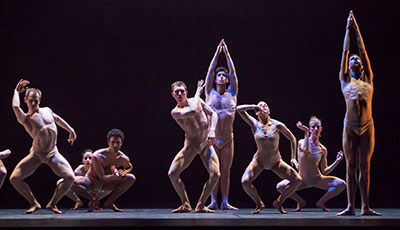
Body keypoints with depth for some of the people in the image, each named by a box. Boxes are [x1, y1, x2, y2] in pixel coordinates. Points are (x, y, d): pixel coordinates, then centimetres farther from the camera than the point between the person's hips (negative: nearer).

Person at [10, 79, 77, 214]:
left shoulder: (47, 111, 5)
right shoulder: (25, 119, -9)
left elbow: (58, 119, 25)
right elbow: (15, 106, -28)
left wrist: (71, 130, 28)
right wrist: (17, 91, -13)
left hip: (53, 153, 3)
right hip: (36, 154, -2)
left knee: (70, 177, -14)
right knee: (14, 178, -15)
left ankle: (52, 204, 4)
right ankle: (34, 203, 5)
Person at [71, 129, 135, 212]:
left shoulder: (123, 158, -13)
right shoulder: (97, 156, -27)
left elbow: (129, 167, 11)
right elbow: (102, 178, -27)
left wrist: (123, 173, -12)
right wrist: (115, 176, -46)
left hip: (106, 184, 4)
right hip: (92, 182, -4)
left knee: (131, 178, -12)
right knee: (73, 183, -35)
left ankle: (109, 202, -6)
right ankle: (93, 199, -9)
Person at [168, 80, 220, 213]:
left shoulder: (197, 101, -2)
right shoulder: (175, 112, -13)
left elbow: (213, 114, 1)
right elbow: (193, 111, -30)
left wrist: (212, 131, -16)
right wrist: (198, 92, -18)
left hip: (206, 143, 1)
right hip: (191, 145, -1)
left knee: (215, 174, -16)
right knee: (172, 174, -15)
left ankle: (200, 206, 0)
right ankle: (185, 205, 4)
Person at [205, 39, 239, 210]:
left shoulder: (232, 93, 9)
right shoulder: (210, 92, 7)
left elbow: (233, 71, 7)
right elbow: (210, 70, 5)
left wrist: (227, 53, 9)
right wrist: (217, 52, 8)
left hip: (227, 138, 1)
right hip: (212, 137, -1)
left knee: (226, 170, 2)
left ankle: (225, 202, 4)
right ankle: (213, 201, 1)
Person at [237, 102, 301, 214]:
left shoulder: (277, 125, -11)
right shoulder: (254, 124, -10)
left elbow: (292, 138, 1)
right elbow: (239, 109, -18)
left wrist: (293, 158, -4)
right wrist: (254, 106, -15)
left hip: (276, 161, 1)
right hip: (259, 160, -1)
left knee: (297, 180, -12)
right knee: (245, 181, -25)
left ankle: (279, 202, 9)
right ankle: (259, 203, 4)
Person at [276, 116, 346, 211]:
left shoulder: (323, 149, -1)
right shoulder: (302, 142, -5)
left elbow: (325, 171, 0)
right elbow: (306, 150, -31)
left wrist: (337, 161, -11)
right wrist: (306, 132, -26)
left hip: (317, 179, 1)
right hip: (302, 180, -1)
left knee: (341, 184, -19)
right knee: (280, 187, -22)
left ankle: (321, 202, 5)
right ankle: (301, 202, 5)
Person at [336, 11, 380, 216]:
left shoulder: (368, 80, 12)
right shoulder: (345, 80, 8)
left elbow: (363, 51, 13)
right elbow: (345, 51, 9)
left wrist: (357, 30, 16)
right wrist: (348, 29, 13)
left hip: (367, 126, 2)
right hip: (350, 126, -1)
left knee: (365, 166, 3)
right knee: (351, 166, 0)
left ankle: (365, 207, 3)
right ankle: (350, 206, 0)